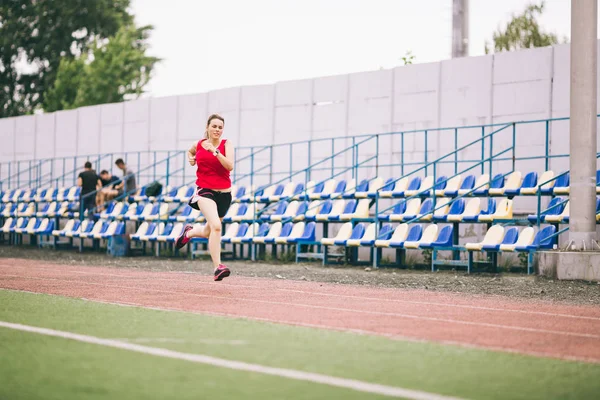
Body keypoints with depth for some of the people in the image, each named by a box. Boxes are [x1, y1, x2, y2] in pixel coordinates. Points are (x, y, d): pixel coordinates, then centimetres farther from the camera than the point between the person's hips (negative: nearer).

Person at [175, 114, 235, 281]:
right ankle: (217, 267, -28)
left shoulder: (226, 144, -3)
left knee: (208, 232, 16)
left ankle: (189, 232, 52)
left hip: (223, 193, 2)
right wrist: (191, 158, 8)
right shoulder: (198, 144, 4)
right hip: (205, 190, -1)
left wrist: (215, 151, -27)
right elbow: (190, 152, 30)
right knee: (216, 225, -27)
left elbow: (230, 166, -19)